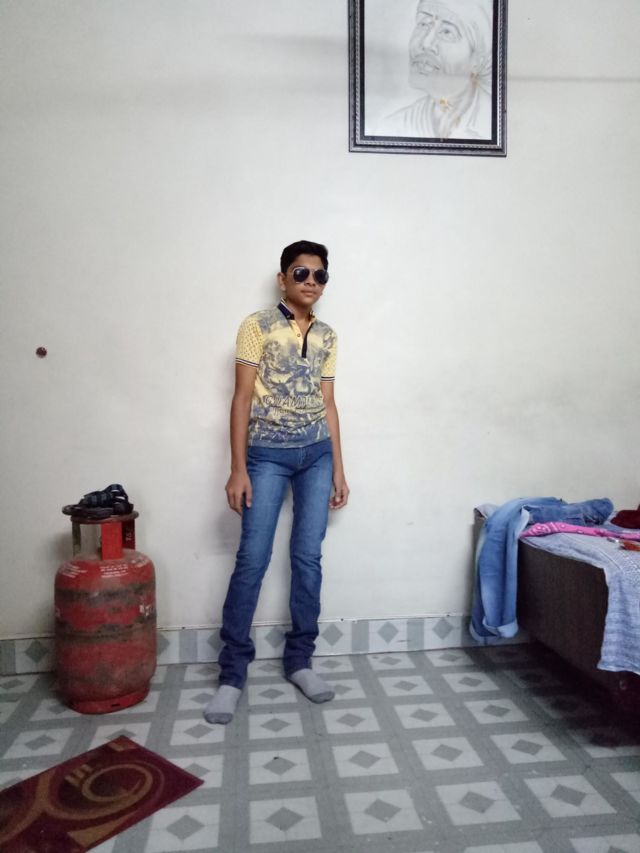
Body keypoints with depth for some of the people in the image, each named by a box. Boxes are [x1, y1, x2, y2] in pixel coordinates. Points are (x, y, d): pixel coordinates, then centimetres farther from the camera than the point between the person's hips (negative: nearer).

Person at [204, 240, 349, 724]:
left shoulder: (327, 336, 11)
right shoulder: (257, 327, -3)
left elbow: (328, 404, 12)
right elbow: (242, 399, -7)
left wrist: (338, 468, 9)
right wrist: (238, 469, -12)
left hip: (317, 453, 4)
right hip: (268, 454, -4)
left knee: (308, 558, 6)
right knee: (252, 560, -5)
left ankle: (300, 660, 20)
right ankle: (232, 674, 7)